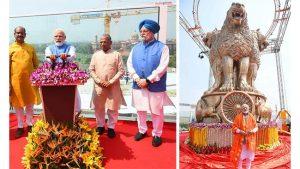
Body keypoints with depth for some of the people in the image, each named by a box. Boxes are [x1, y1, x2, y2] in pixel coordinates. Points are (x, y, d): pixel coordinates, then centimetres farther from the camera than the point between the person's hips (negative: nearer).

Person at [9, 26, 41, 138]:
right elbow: (7, 67, 0)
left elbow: (36, 64, 11)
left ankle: (29, 125, 25)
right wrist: (8, 84, -5)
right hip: (16, 80, -1)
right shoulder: (10, 48, 2)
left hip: (30, 80, 2)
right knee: (18, 104, 7)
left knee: (30, 103, 9)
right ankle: (20, 127, 20)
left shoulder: (31, 48, 8)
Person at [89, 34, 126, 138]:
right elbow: (91, 70, 6)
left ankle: (111, 127, 19)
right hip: (99, 86, 2)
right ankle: (100, 126, 26)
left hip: (113, 87, -2)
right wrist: (99, 81, -9)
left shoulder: (116, 54, -1)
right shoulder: (96, 55, 6)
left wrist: (111, 82, -13)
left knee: (113, 108, 4)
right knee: (98, 108, 9)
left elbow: (121, 71, -4)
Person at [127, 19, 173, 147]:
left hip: (155, 87, -4)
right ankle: (142, 130, 33)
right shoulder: (136, 48, 10)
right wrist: (137, 79, -11)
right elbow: (129, 64, 5)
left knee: (156, 112, 5)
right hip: (138, 85, 4)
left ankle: (156, 135, 21)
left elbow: (162, 67, -13)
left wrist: (148, 80, -17)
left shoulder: (162, 47, -4)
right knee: (140, 110, 15)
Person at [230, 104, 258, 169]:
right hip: (240, 139, -2)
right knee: (239, 154, -2)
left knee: (249, 153, 6)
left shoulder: (252, 117, 4)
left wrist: (252, 131, -13)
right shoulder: (238, 117, -2)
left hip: (250, 139, 2)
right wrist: (240, 131, -18)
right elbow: (234, 127, -2)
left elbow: (256, 127, 7)